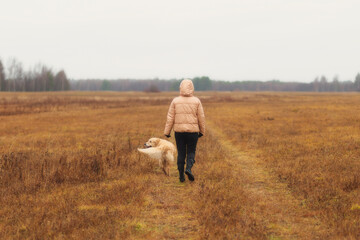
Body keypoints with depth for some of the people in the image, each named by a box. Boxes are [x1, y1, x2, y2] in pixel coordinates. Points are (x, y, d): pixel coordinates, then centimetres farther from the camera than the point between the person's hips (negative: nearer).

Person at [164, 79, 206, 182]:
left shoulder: (175, 101, -2)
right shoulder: (196, 101, -2)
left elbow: (170, 118, -1)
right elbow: (201, 118, 0)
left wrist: (167, 132, 4)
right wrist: (202, 131, 11)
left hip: (179, 131, 1)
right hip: (193, 131, -1)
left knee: (181, 153, 9)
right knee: (191, 152, 10)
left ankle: (181, 175, 9)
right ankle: (189, 168, -15)